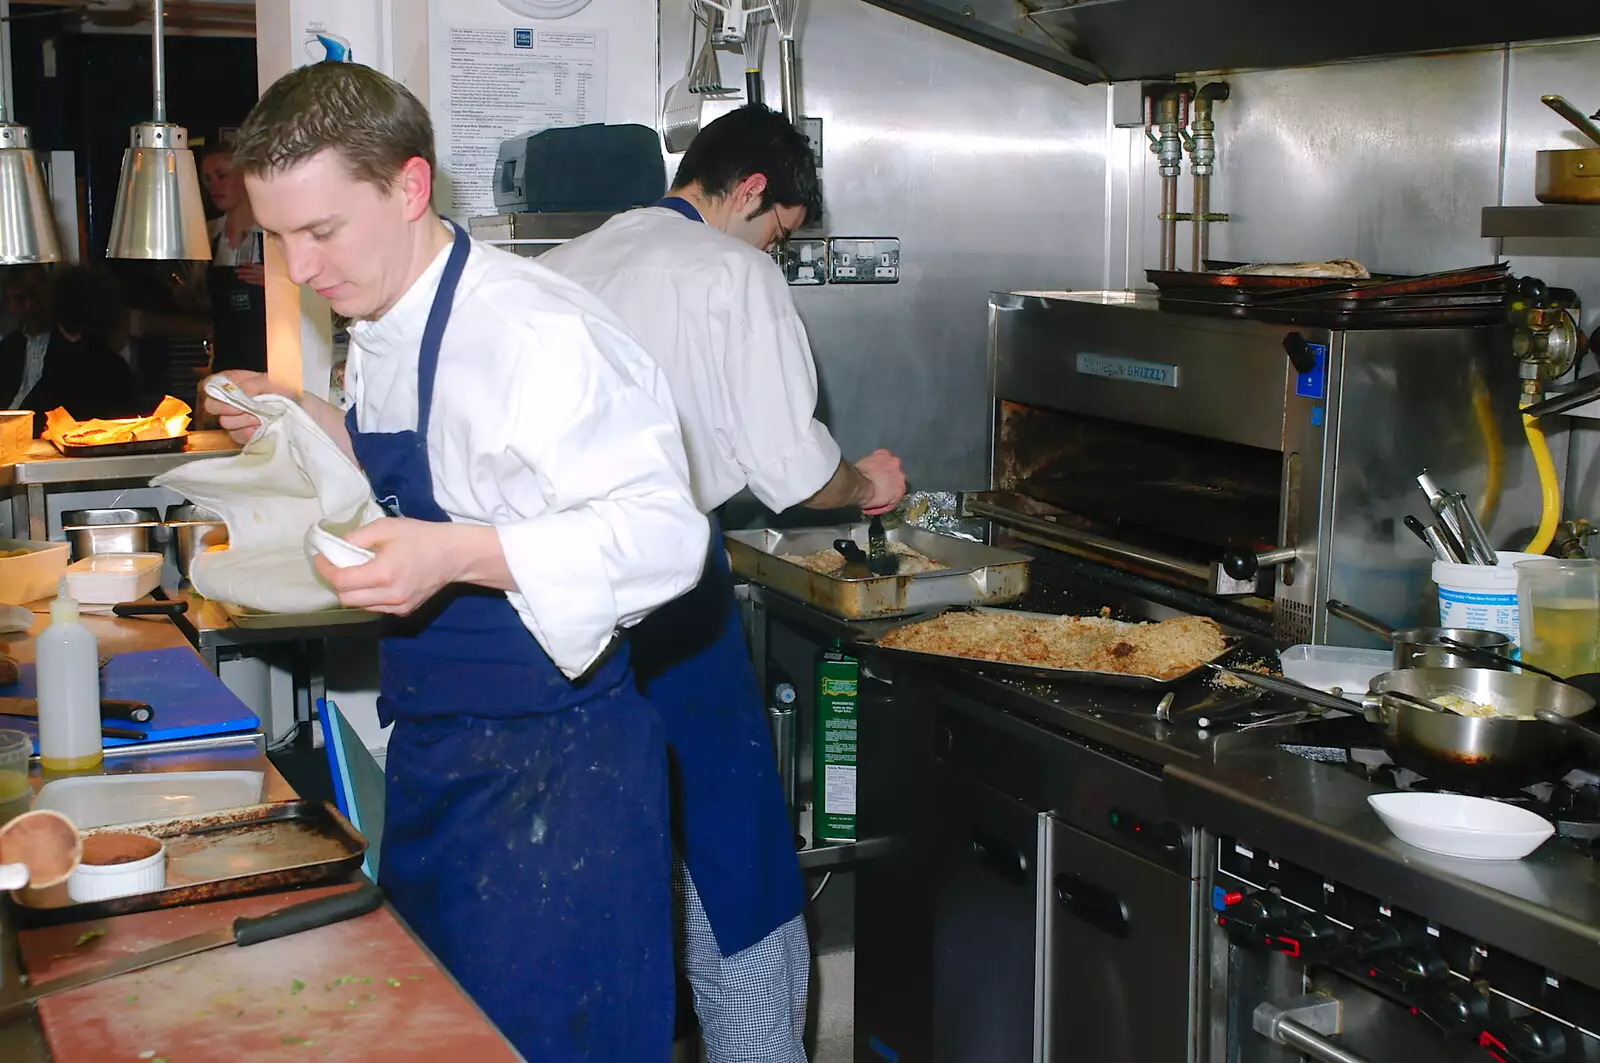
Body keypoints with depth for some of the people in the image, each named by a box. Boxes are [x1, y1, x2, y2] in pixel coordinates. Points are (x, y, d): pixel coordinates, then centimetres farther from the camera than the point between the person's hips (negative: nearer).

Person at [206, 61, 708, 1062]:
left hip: (553, 763, -9)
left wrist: (461, 555, -36)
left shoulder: (538, 334, -22)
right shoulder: (382, 334, 8)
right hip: (432, 754, 9)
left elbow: (662, 533, -27)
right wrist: (322, 429, 7)